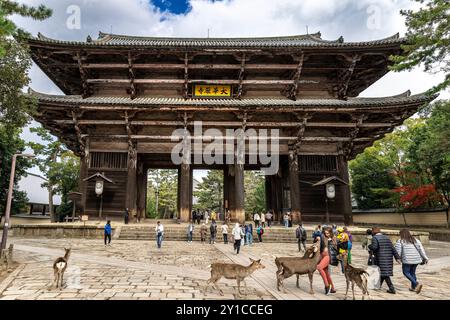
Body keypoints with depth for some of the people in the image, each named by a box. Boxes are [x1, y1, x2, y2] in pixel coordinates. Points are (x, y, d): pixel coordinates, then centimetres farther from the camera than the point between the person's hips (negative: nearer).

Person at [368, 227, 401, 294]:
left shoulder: (375, 238, -6)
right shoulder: (386, 237, 13)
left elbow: (374, 247, -21)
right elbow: (393, 248, 8)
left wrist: (369, 247, -1)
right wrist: (397, 257, 6)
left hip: (381, 259, -7)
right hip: (389, 258, 7)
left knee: (385, 273, -1)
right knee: (384, 272, 15)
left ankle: (392, 289, -5)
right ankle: (378, 285, 29)